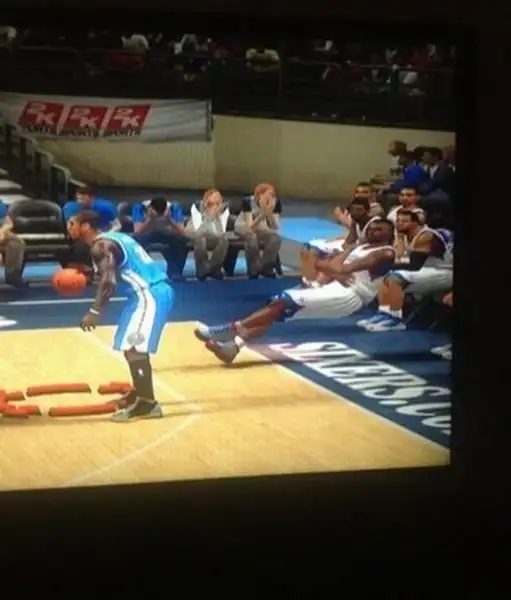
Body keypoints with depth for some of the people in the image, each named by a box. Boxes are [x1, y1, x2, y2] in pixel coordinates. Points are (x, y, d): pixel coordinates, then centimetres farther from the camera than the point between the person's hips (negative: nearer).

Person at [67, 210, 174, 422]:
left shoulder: (100, 246, -10)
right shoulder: (112, 238, 21)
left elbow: (109, 281, -21)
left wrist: (94, 312, -20)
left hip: (149, 294, -11)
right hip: (156, 291, 11)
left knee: (134, 347, -10)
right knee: (132, 346, 22)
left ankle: (147, 403, -10)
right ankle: (140, 393, 33)